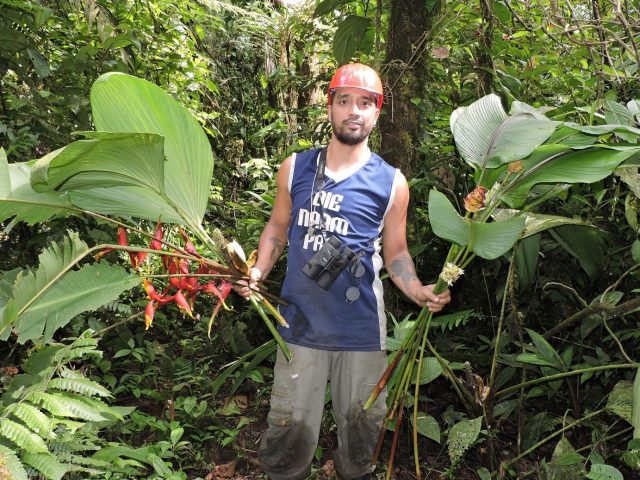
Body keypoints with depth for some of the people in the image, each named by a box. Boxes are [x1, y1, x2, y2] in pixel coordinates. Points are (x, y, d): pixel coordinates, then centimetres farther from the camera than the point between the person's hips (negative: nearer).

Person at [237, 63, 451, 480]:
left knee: (361, 422, 15)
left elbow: (396, 251, 6)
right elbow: (278, 227, 13)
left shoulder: (391, 183, 0)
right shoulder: (295, 168, 3)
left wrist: (419, 291, -12)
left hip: (361, 327, 0)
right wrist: (257, 272, -3)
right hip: (301, 320, 1)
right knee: (291, 425, 9)